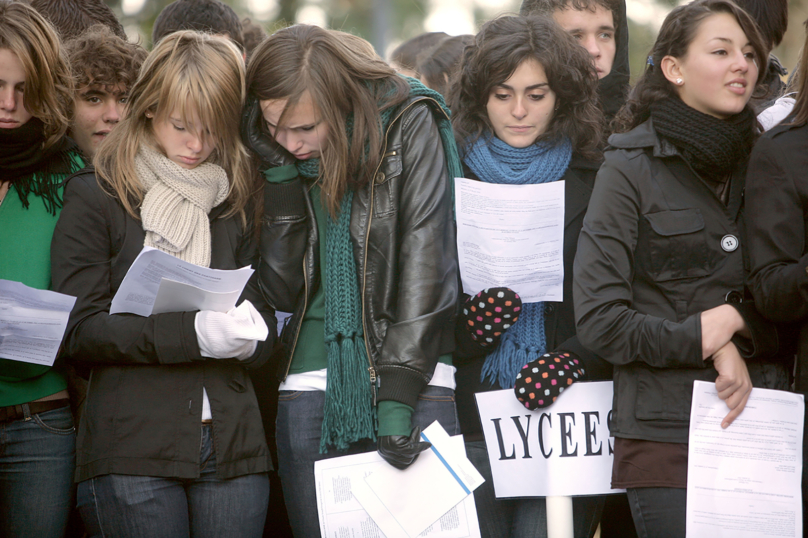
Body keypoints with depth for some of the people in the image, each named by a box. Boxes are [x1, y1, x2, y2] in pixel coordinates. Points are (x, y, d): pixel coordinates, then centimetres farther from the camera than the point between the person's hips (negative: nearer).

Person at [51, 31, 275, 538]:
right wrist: (191, 333, -18)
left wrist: (246, 335, -9)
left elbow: (264, 330, 16)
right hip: (132, 452, -4)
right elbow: (80, 330, -6)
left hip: (232, 445, 4)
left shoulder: (236, 201, 15)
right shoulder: (95, 197, 2)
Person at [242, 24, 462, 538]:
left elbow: (425, 263, -9)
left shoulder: (409, 126, -4)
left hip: (412, 371, -3)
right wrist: (281, 172, -8)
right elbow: (283, 290, 1)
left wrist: (398, 395, -16)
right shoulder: (275, 150, 7)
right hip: (314, 377, 4)